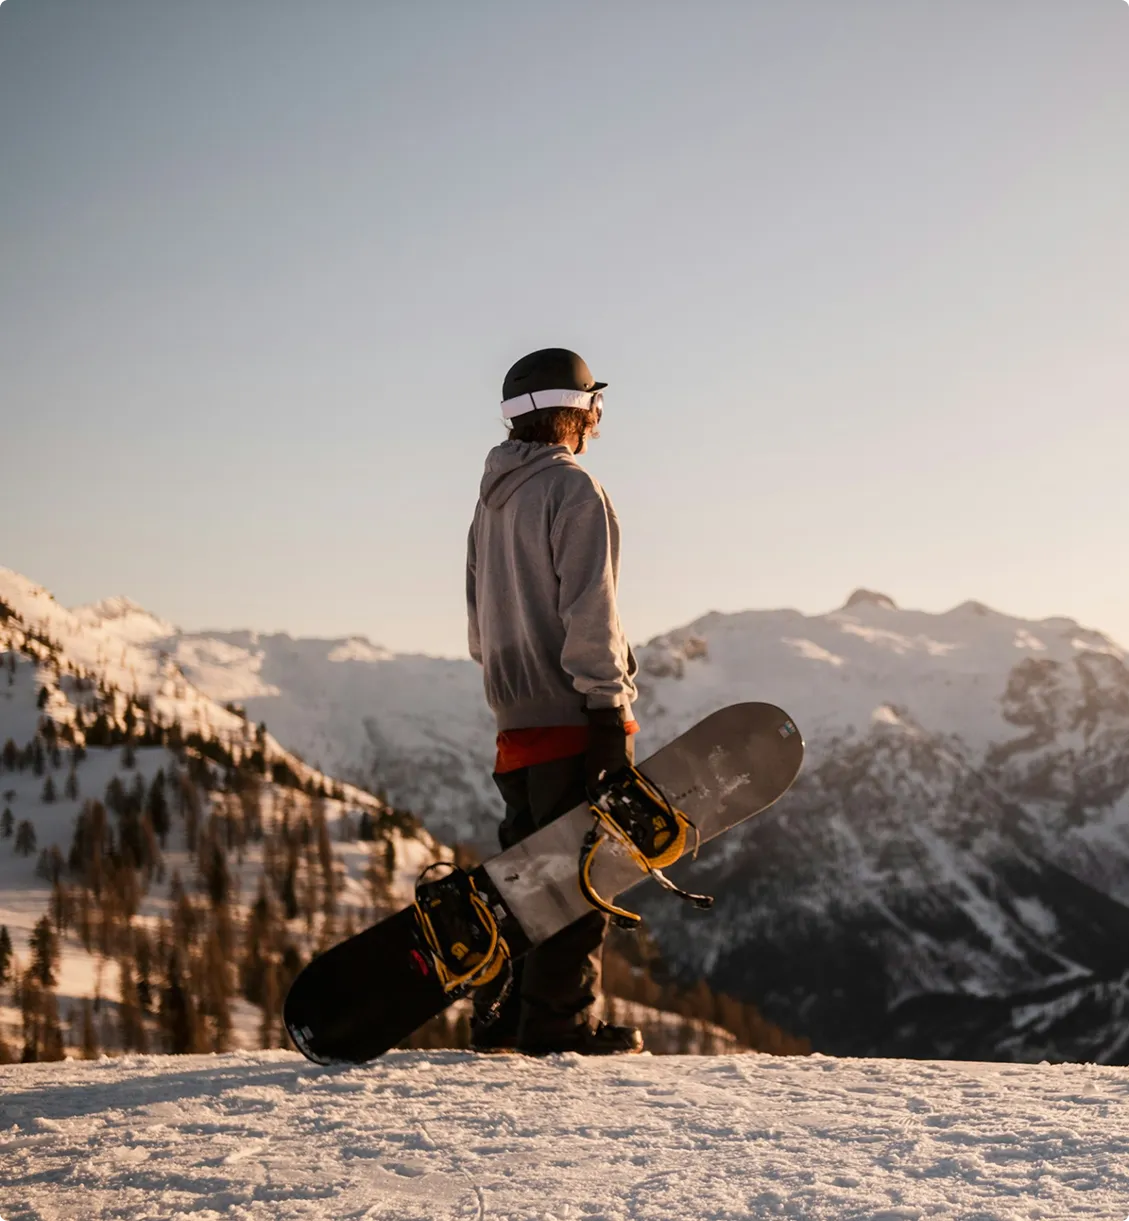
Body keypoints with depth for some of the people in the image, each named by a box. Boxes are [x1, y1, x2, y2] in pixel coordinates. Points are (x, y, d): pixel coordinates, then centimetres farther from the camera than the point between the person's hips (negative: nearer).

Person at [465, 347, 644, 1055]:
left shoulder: (492, 499, 18)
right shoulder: (573, 491, -9)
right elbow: (589, 611, -16)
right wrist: (609, 709, -17)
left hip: (517, 716, 8)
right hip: (572, 714, -8)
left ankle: (501, 1017, 14)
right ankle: (560, 1021, -4)